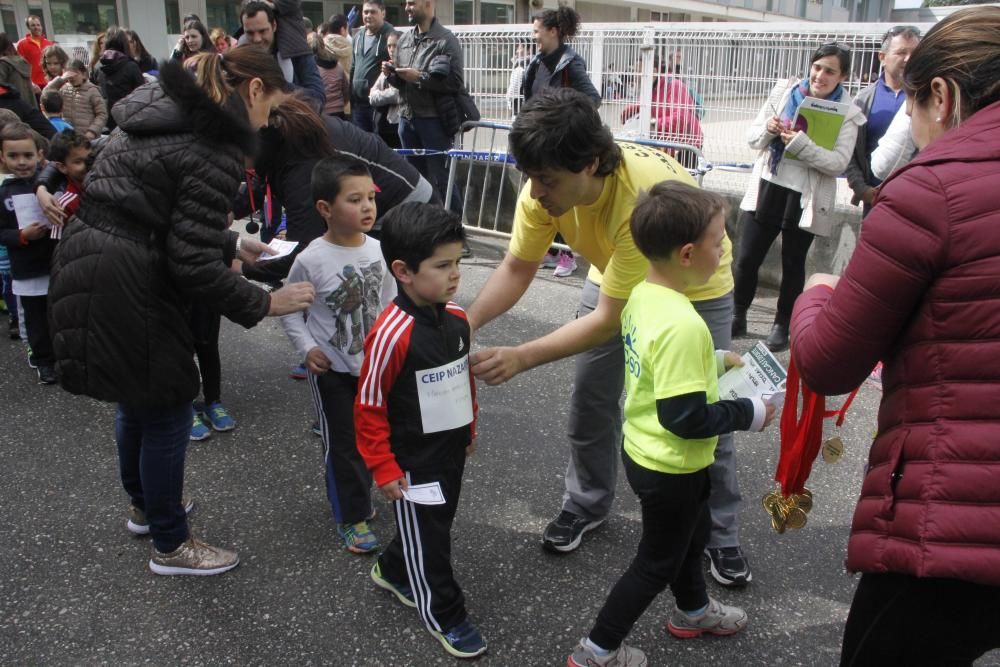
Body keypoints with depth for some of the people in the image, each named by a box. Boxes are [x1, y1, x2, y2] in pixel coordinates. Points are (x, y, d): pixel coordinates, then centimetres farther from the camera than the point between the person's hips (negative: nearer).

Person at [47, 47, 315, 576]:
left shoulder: (167, 110, 12)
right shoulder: (216, 146, -17)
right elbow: (191, 264, -20)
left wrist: (231, 243, 21)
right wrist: (262, 304, -9)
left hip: (84, 262, 10)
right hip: (123, 285, -10)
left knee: (137, 398, 26)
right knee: (167, 411, 6)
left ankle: (144, 505, 47)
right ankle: (170, 547, 24)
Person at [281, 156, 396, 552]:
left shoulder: (378, 250, -7)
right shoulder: (311, 259, -19)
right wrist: (306, 347, -15)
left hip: (373, 364, 5)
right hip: (331, 370, -4)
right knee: (342, 443, 6)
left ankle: (357, 497, 41)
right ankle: (351, 517, 21)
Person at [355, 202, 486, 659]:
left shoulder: (457, 317, -6)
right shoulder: (392, 333, -27)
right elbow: (369, 408, -19)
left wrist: (470, 427, 19)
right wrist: (383, 468, -15)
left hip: (450, 448, 8)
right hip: (412, 459, -7)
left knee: (437, 522, 25)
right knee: (426, 536, 11)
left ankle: (393, 571, 51)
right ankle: (444, 615, 31)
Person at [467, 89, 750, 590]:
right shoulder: (547, 183, -27)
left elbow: (609, 320, -38)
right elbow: (517, 269, -16)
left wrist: (521, 358, -41)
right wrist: (466, 322, -32)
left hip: (695, 288, -5)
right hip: (612, 274, 5)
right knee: (590, 397, 7)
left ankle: (722, 535, 21)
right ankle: (586, 503, 31)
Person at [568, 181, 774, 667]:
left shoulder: (642, 295, -5)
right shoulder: (683, 326, -33)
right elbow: (686, 418, -30)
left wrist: (715, 361, 6)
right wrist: (748, 414, -17)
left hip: (643, 448, 9)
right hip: (671, 467, -9)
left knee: (691, 533, 31)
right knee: (658, 562, 14)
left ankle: (692, 611, 56)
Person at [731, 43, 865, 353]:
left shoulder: (847, 113, -5)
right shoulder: (784, 92, 4)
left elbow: (838, 162, -15)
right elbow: (752, 136, 7)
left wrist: (800, 142, -26)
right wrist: (768, 129, -16)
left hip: (805, 198, -2)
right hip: (766, 188, 3)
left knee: (793, 264, 9)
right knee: (746, 259, 4)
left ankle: (781, 325, 23)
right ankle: (738, 317, 22)